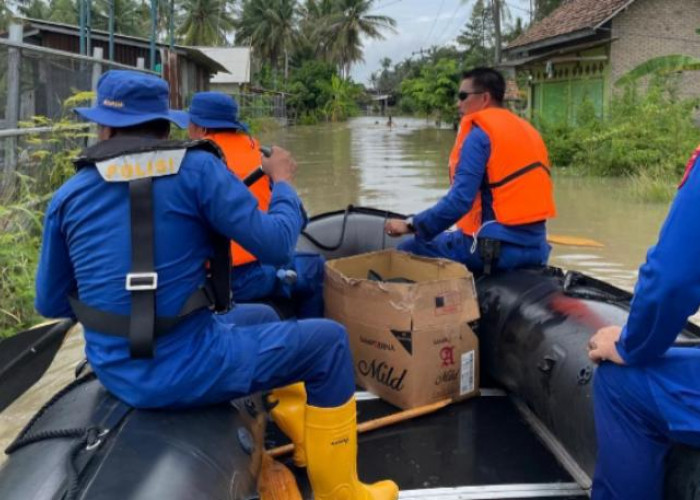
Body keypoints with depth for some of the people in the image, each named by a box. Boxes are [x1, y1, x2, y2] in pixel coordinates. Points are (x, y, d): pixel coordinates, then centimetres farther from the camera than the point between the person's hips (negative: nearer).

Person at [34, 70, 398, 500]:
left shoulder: (68, 195, 1)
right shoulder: (197, 169, -11)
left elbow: (51, 304, 7)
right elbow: (275, 245, -11)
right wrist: (283, 183, 8)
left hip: (114, 371, 6)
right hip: (185, 368, -6)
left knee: (260, 317, 30)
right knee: (328, 341, 12)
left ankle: (306, 432, 42)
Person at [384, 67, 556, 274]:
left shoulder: (479, 132, -9)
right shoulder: (527, 130, 16)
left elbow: (460, 198, -19)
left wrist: (412, 225, -11)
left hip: (496, 245, -9)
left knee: (408, 251, 1)